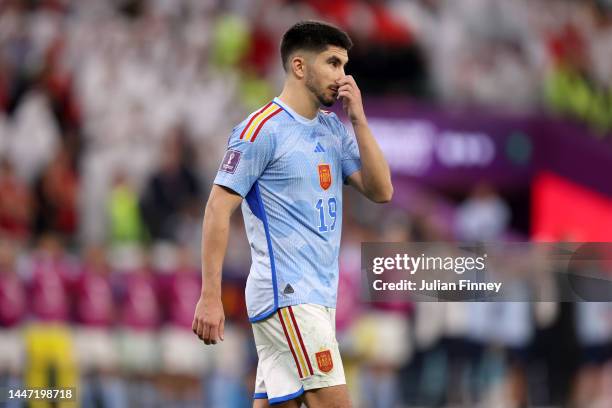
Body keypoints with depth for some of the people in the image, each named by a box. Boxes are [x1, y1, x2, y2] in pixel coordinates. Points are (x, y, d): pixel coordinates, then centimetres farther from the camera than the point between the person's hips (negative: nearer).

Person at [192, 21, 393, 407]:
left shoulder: (334, 129, 15)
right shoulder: (262, 128, -9)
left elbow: (381, 191, 8)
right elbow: (219, 208, -12)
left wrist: (359, 120, 0)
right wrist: (210, 297, -17)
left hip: (319, 296, 8)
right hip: (287, 296, -8)